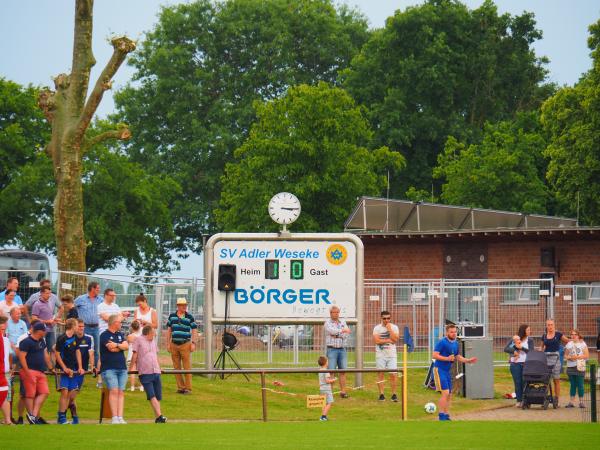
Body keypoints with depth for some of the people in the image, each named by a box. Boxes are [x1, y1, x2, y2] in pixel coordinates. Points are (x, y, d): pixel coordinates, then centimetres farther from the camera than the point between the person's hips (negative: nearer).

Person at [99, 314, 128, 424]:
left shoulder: (120, 334, 18)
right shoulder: (104, 335, -2)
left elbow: (126, 346, 4)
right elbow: (111, 349, -14)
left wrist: (116, 345, -9)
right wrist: (121, 346, 2)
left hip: (122, 368, 6)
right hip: (109, 368, -6)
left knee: (121, 392, -1)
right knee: (114, 391, -15)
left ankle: (120, 417, -4)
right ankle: (114, 417, -17)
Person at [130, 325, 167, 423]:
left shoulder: (153, 341, 22)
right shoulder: (138, 340, 3)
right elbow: (135, 355, 1)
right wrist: (132, 367, -1)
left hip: (156, 372, 7)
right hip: (145, 373, -7)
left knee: (158, 395, 3)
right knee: (151, 395, -14)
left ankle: (157, 417, 7)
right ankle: (159, 415, -23)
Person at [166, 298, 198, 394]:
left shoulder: (189, 317, 1)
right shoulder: (172, 316, 8)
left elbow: (194, 331, 3)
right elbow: (169, 330, 13)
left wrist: (193, 343, -6)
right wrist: (168, 343, 8)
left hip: (185, 344, -3)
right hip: (174, 344, 3)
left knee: (187, 367, -5)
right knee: (177, 367, 5)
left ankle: (188, 388, -2)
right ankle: (180, 387, 11)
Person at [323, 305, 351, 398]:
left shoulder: (343, 322, 13)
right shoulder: (327, 322, 0)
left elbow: (346, 334, 0)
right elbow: (332, 331, -20)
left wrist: (336, 335, -11)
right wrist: (343, 330, -15)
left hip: (342, 349, 4)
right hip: (332, 349, -4)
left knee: (343, 371, 3)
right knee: (331, 371, -7)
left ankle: (343, 391, 8)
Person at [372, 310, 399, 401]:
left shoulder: (394, 327, 6)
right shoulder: (377, 328, 2)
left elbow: (395, 339, -8)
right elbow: (377, 341, -10)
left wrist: (389, 329, -11)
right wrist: (389, 340, -9)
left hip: (391, 354, 1)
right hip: (380, 354, 0)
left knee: (393, 374, -5)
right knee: (380, 374, 0)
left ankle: (394, 394, 2)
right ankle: (381, 394, 5)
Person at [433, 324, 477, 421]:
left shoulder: (455, 343, 11)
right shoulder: (442, 342, -13)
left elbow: (458, 357, 23)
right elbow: (435, 355, -18)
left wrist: (468, 361, 11)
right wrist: (447, 358, -26)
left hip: (447, 370, 8)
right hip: (439, 369, -8)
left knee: (449, 395, 11)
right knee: (445, 393, -15)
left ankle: (446, 416, 19)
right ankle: (441, 415, -11)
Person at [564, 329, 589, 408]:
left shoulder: (582, 344, 2)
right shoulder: (569, 344, 11)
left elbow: (587, 355, -3)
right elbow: (565, 355, 15)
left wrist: (578, 357, -14)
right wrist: (569, 357, -7)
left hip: (580, 367, -3)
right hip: (570, 366, 3)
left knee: (580, 385, -4)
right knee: (572, 385, 6)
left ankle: (581, 401, 1)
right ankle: (572, 402, 7)